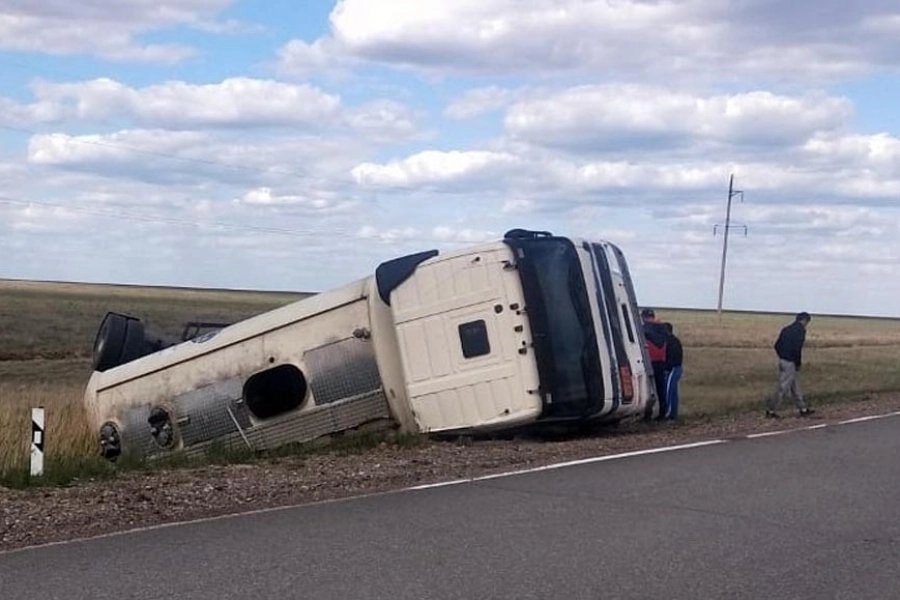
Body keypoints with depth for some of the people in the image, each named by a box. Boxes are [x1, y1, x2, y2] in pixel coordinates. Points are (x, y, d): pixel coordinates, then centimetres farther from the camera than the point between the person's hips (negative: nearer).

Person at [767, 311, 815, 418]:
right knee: (783, 387, -3)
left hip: (782, 360, 9)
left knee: (795, 386, 17)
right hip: (790, 363, -9)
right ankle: (771, 410, -1)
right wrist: (798, 363, -10)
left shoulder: (787, 329, 13)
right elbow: (797, 348, -21)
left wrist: (782, 357, 17)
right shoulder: (800, 331, -12)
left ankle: (802, 409, 25)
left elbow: (777, 345, 14)